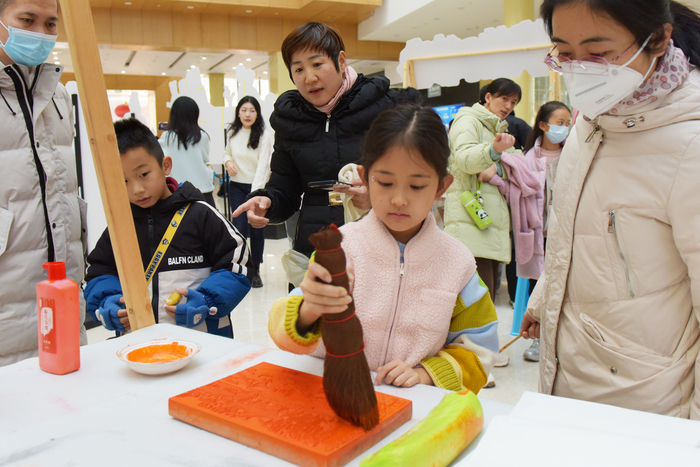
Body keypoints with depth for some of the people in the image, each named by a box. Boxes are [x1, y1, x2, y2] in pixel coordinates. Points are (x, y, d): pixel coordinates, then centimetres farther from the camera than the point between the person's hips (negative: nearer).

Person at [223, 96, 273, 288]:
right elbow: (227, 152, 22)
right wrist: (227, 161, -3)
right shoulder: (233, 133, 3)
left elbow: (262, 165, -18)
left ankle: (254, 271, 21)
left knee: (257, 229, 6)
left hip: (258, 187, -2)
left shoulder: (264, 136, -10)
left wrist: (255, 193, -27)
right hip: (237, 187, 2)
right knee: (240, 228, -9)